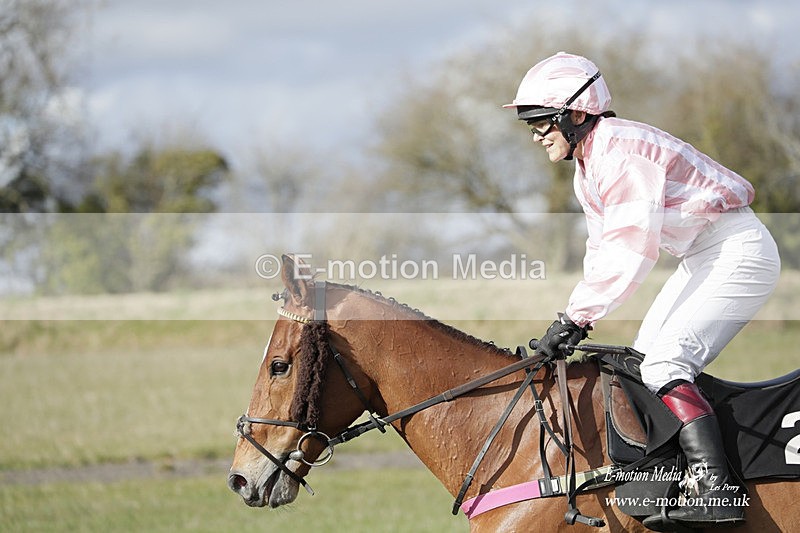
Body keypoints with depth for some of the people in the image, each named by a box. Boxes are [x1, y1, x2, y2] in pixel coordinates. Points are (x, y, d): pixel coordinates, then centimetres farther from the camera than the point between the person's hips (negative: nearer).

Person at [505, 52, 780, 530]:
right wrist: (579, 317, -1)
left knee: (664, 361, -21)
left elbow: (631, 250, -26)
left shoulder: (620, 148, -20)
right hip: (702, 259, 11)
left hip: (739, 252, -11)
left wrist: (577, 316, -24)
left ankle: (719, 490, -28)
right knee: (641, 362, 8)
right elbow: (602, 251, 13)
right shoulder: (588, 169, 12)